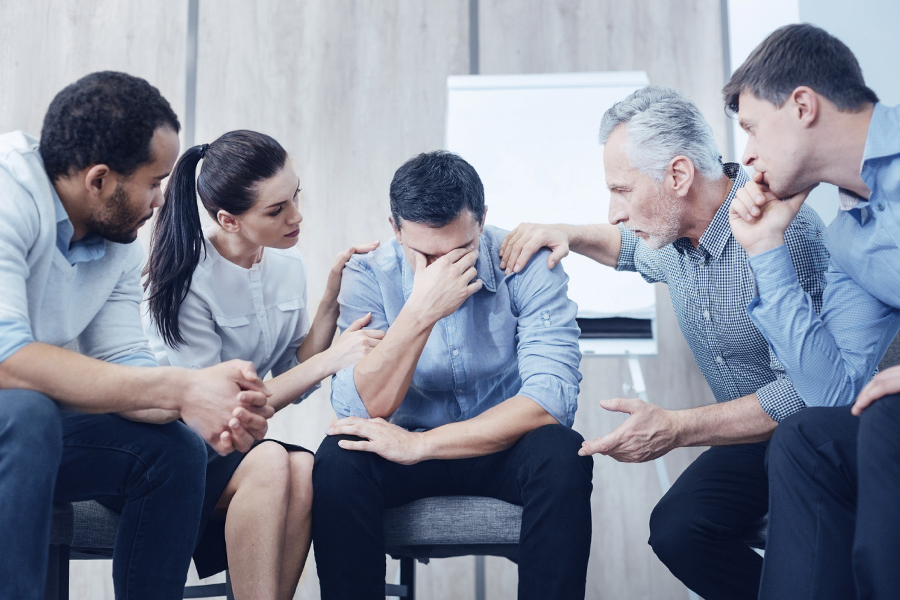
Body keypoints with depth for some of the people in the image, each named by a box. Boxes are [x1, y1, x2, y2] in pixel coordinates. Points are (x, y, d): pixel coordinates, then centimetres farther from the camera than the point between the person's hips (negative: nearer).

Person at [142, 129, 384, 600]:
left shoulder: (287, 264, 1)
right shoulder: (186, 279, -17)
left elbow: (295, 380, 3)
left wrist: (333, 297, -8)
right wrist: (332, 358, -21)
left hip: (231, 451, 5)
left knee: (302, 470, -29)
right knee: (269, 462, -34)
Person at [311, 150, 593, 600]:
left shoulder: (527, 266, -14)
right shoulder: (368, 275, -11)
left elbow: (551, 397, -24)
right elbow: (358, 410, -20)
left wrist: (420, 445, -28)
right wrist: (421, 313, -33)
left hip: (503, 448, 0)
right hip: (411, 449, 1)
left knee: (560, 453, -32)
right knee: (338, 459, -28)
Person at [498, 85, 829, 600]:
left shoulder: (781, 230, -26)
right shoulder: (674, 231, 0)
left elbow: (805, 388, -29)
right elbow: (634, 250, 29)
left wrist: (675, 429, -31)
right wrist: (570, 235, 8)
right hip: (752, 432, 6)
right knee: (676, 530, -17)